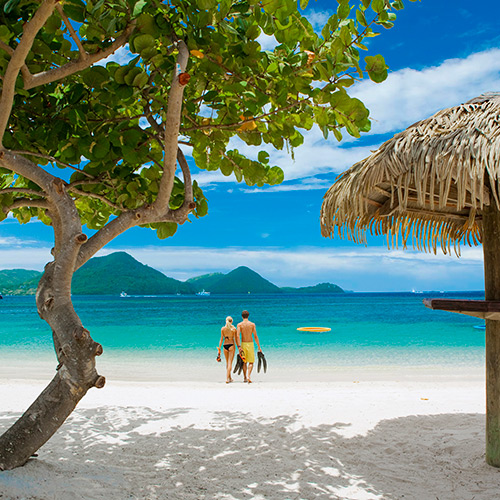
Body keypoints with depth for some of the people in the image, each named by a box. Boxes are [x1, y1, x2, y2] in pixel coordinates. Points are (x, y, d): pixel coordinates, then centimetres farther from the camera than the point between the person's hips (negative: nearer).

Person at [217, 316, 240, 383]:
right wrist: (239, 347, 3)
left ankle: (230, 378, 24)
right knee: (230, 362, -2)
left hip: (225, 345, 3)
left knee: (227, 362, 16)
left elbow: (221, 339, -1)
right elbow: (236, 339, -3)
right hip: (231, 345, -2)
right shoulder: (234, 329, -4)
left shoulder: (222, 328, 0)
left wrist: (219, 348, 4)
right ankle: (227, 378, -14)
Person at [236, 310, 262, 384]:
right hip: (250, 344, -1)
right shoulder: (252, 324, -1)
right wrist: (259, 347, 5)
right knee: (251, 362, 4)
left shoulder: (239, 324, -2)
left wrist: (239, 347, -17)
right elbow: (255, 336, -3)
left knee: (244, 362, 16)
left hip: (243, 344, 1)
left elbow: (237, 336, -14)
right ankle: (248, 376, -16)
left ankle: (245, 378, 19)